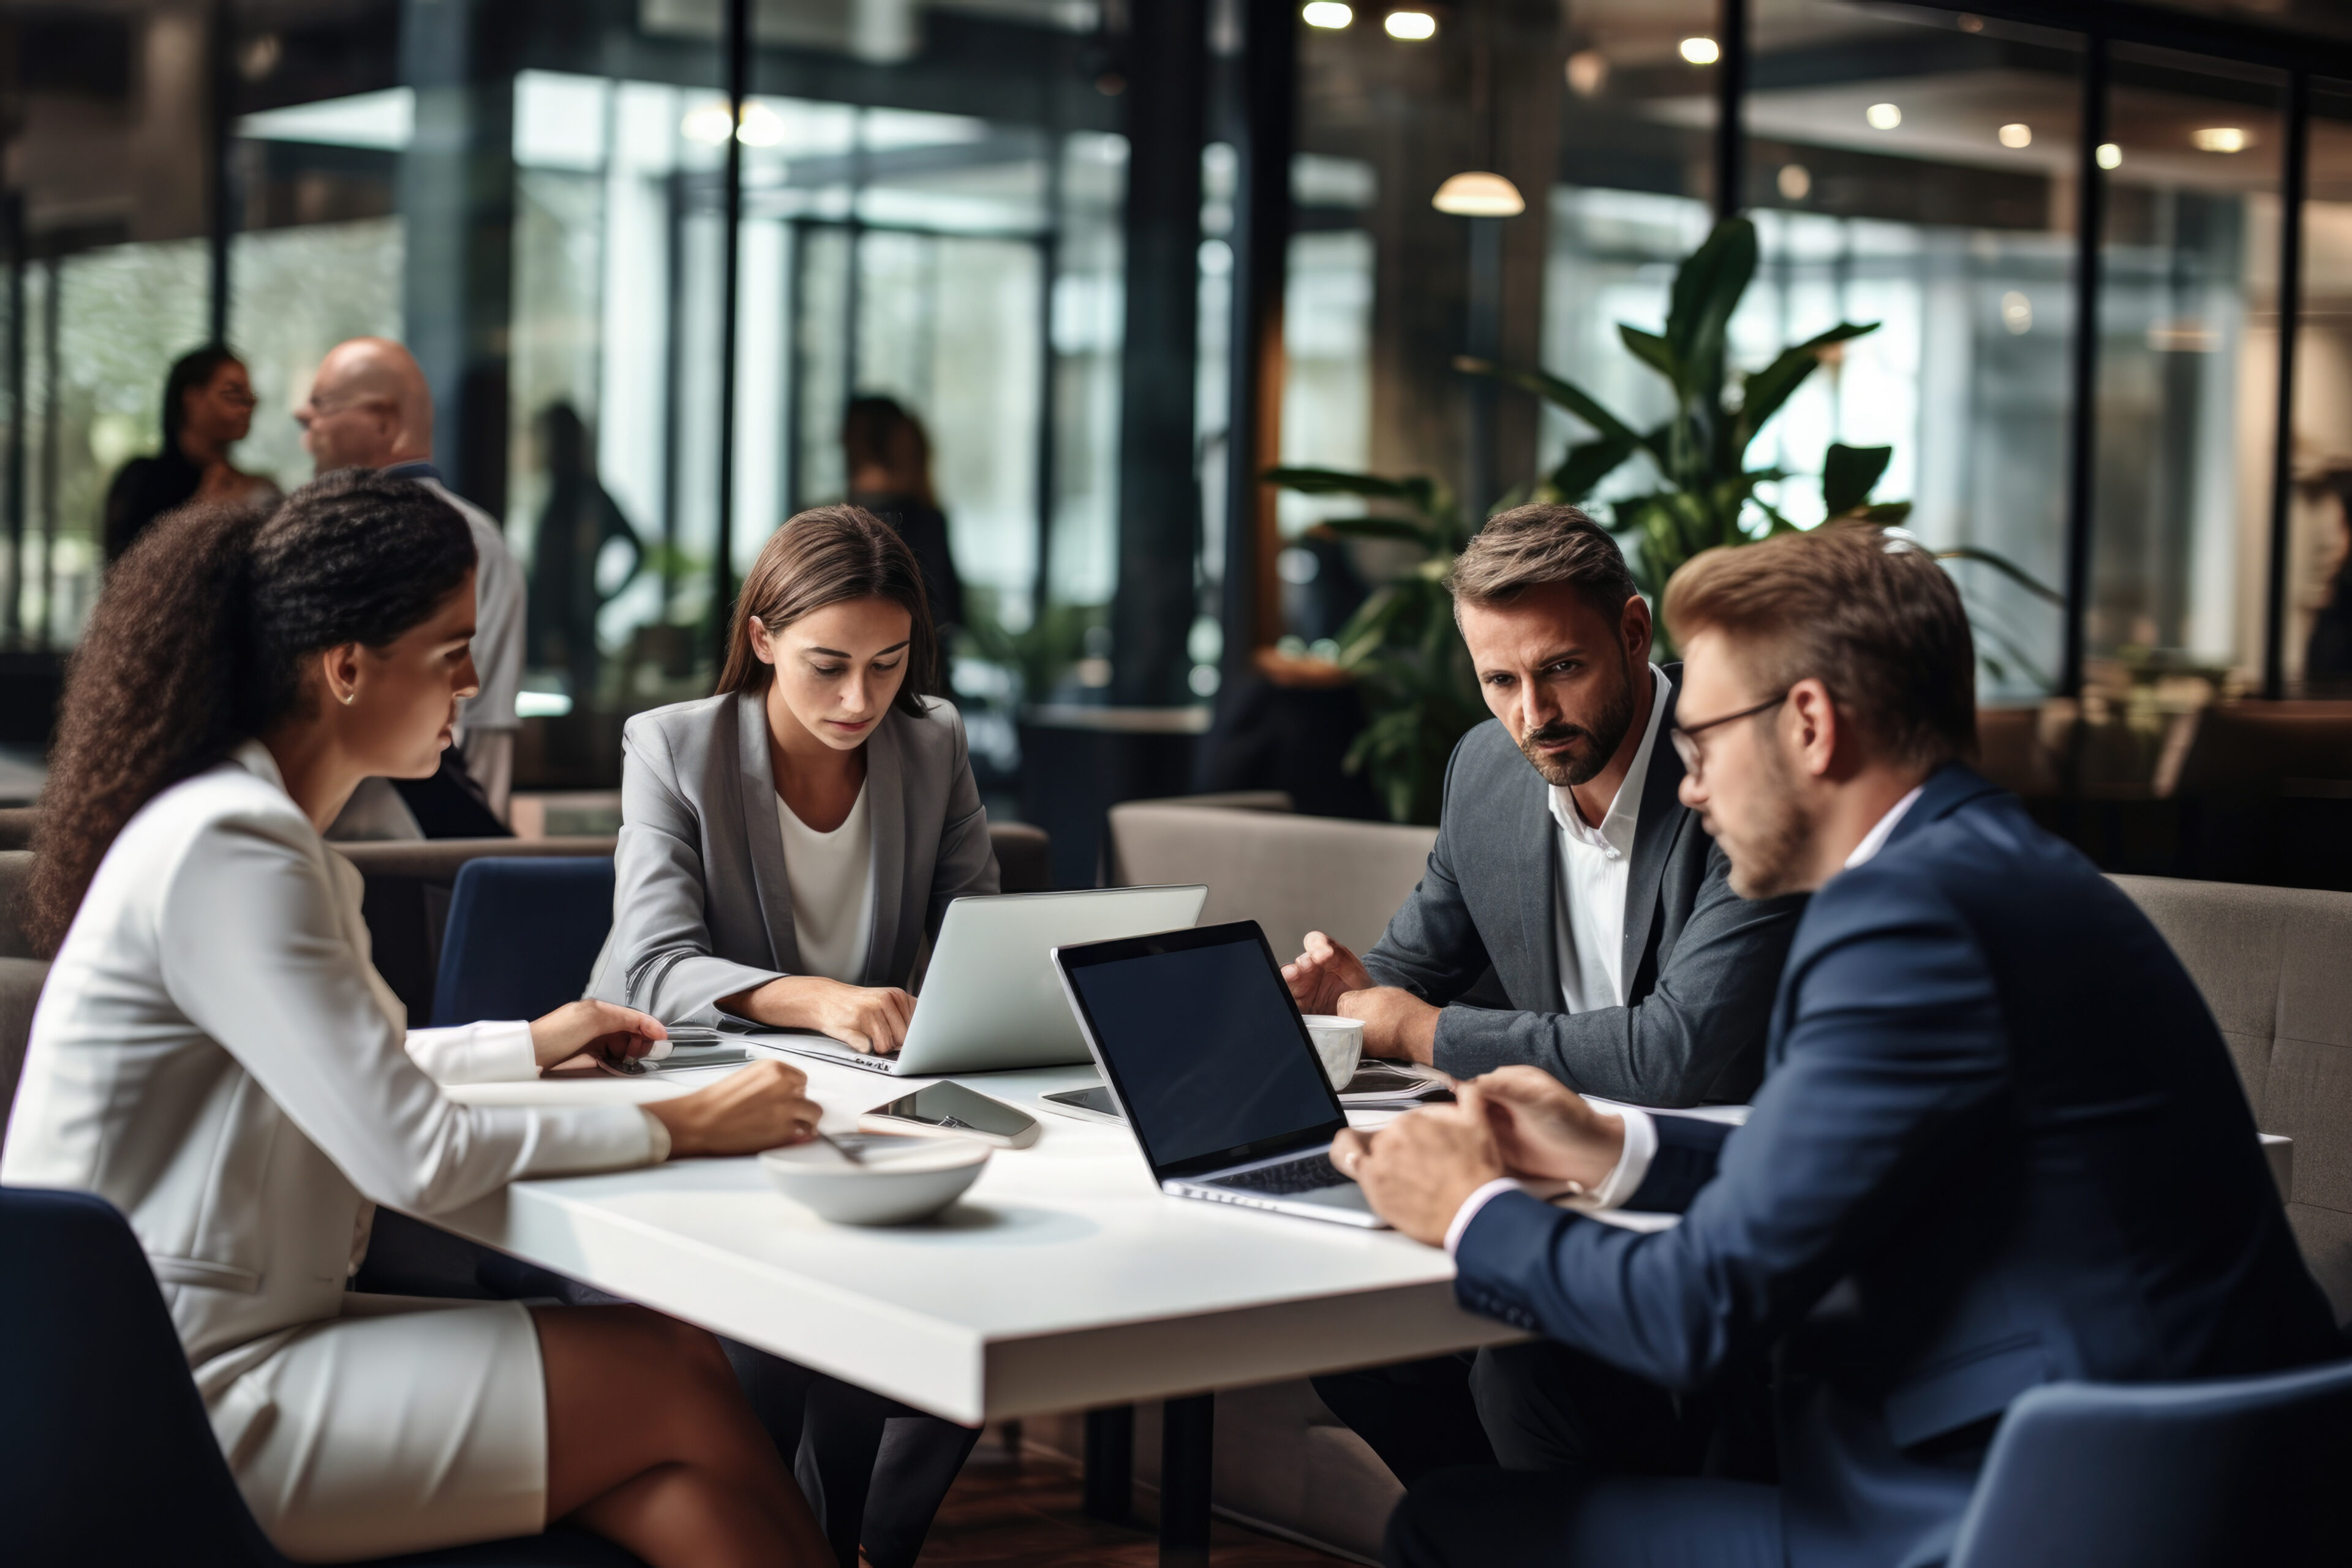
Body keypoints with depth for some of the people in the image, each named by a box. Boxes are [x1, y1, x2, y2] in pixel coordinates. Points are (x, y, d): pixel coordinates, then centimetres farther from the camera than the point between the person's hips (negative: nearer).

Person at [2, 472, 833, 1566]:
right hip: (175, 1418, -9)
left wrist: (527, 1045, 27)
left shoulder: (259, 827, 14)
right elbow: (414, 1156, -22)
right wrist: (677, 1128, -13)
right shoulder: (227, 852, -19)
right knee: (682, 1388, -11)